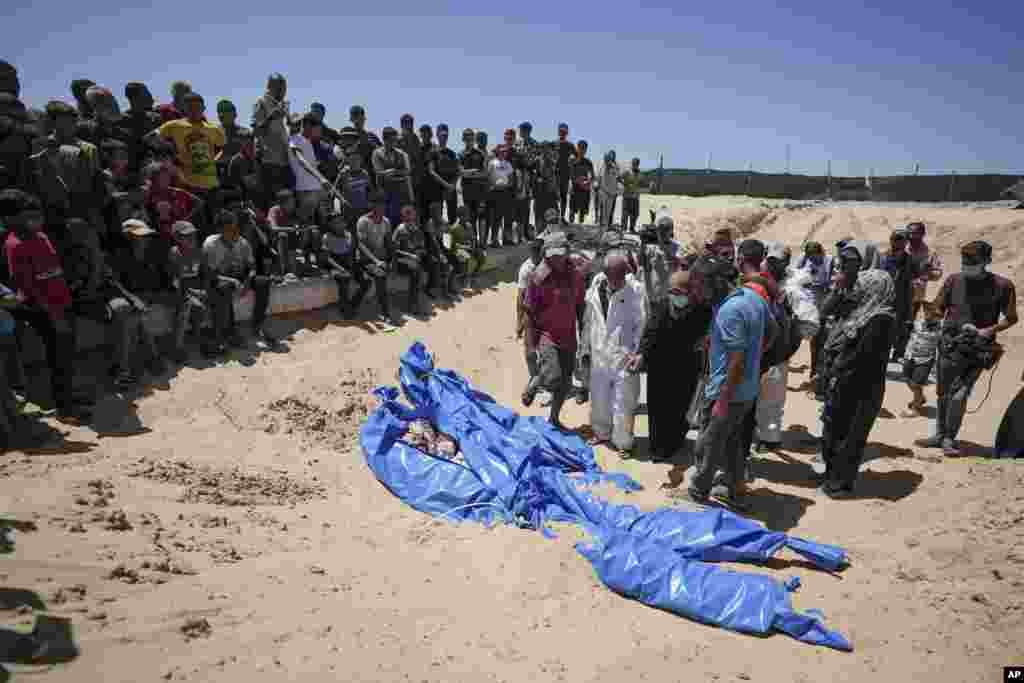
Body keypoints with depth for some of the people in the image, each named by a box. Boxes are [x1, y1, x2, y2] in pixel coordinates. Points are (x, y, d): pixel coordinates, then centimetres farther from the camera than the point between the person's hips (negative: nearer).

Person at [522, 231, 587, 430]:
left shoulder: (576, 275, 2)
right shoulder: (539, 277, -12)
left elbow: (580, 307, 12)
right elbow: (529, 312, -8)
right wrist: (530, 342, -10)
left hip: (568, 337, 5)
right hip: (546, 335, -5)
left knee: (565, 383, 12)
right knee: (552, 378, -20)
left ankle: (554, 418, 33)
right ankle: (532, 386, 15)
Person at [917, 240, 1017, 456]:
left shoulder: (1002, 285, -5)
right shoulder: (954, 281, 0)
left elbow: (1011, 318, 2)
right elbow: (937, 308, 7)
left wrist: (989, 330, -15)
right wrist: (958, 325, -9)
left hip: (978, 349, -3)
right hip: (950, 345, 3)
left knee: (959, 396, -9)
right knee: (943, 393, 13)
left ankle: (949, 439, 7)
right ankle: (939, 434, 28)